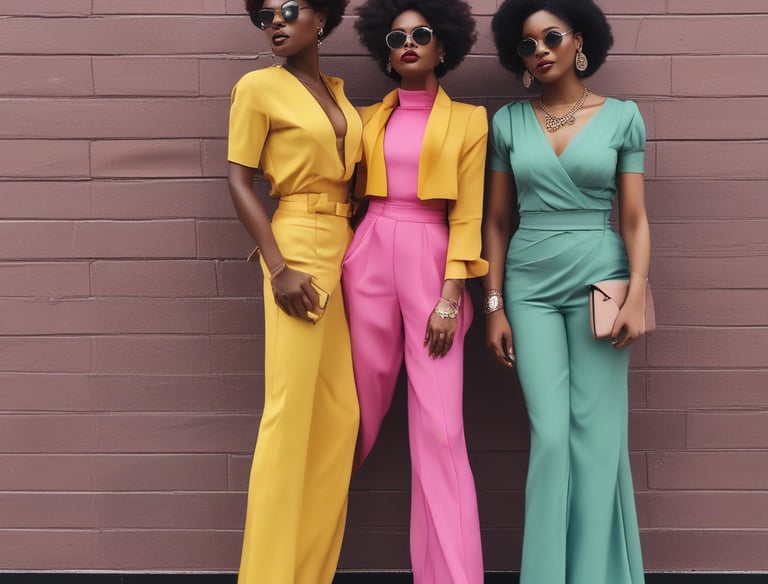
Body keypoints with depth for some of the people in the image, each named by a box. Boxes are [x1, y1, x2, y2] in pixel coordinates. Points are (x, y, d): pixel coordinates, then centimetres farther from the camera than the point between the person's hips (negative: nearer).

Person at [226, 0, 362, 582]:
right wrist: (279, 268, -17)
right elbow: (239, 182, -7)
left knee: (339, 415, 6)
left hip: (350, 247, 7)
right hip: (301, 246, -6)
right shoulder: (258, 87, -3)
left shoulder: (339, 89, 15)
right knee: (292, 412, -8)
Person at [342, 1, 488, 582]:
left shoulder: (468, 119, 5)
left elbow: (467, 213, -1)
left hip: (432, 262, -2)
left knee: (440, 425, -6)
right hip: (370, 258, 3)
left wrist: (450, 297, -10)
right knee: (361, 406, 8)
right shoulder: (370, 118, 14)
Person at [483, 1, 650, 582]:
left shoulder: (622, 116, 2)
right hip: (530, 286, 1)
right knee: (551, 434, -2)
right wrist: (494, 306, 2)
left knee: (596, 435, 1)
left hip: (598, 282, -1)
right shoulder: (508, 121, 6)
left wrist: (637, 297, -10)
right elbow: (497, 221, 7)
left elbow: (635, 218, 0)